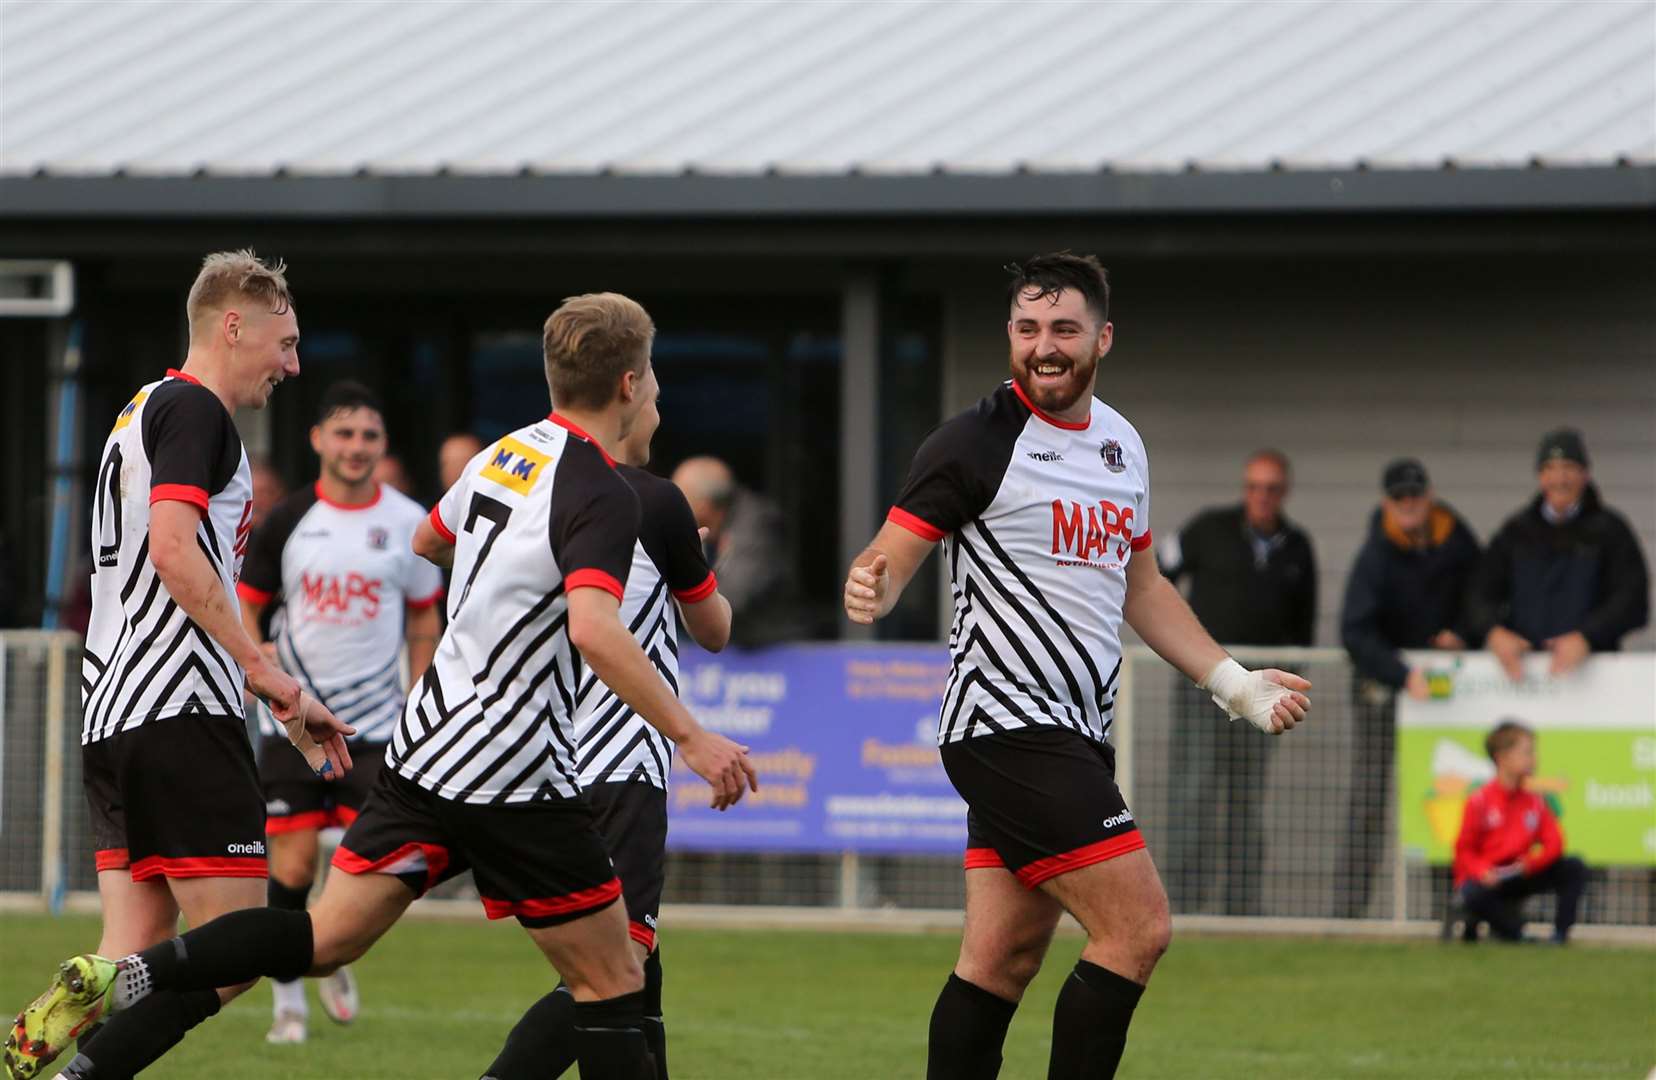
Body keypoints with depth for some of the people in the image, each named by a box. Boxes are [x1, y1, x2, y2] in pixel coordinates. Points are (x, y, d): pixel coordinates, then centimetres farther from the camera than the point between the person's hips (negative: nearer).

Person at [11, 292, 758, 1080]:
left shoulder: (504, 454, 11)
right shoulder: (601, 496, -15)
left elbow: (429, 541, 30)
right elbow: (593, 628, -31)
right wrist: (689, 736, -29)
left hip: (427, 743, 8)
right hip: (515, 778, -8)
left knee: (325, 939, 5)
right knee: (612, 983, 2)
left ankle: (118, 979, -11)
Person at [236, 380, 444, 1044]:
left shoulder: (407, 522, 2)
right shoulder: (288, 521, 0)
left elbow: (424, 620, 11)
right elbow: (245, 604, 6)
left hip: (376, 719, 0)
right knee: (292, 865, -5)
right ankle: (288, 1001, 10)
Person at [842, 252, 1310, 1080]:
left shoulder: (1121, 445, 15)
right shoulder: (977, 442, -8)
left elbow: (1141, 590, 26)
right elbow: (889, 558, -10)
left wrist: (1236, 685, 22)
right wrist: (870, 593, -33)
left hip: (1072, 733, 8)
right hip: (1009, 724, -8)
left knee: (1003, 957, 6)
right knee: (1137, 926, -14)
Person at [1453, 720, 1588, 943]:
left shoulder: (1535, 801, 2)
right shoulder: (1480, 801, -11)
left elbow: (1553, 842, -1)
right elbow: (1464, 850, -8)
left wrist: (1533, 862, -20)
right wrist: (1482, 872, -26)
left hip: (1520, 876, 5)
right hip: (1488, 880, -5)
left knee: (1575, 868, -11)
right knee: (1474, 894, -40)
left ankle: (1560, 933, -13)